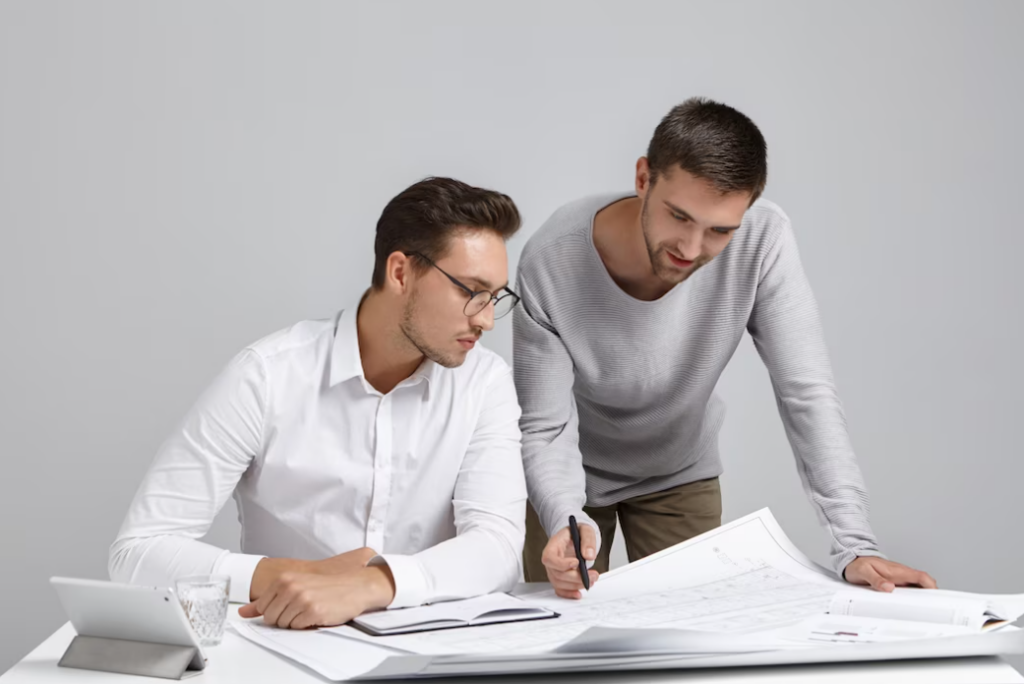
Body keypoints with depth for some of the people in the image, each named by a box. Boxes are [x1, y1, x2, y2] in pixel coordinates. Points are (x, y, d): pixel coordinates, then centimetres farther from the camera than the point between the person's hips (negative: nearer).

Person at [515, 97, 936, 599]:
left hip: (680, 473, 2)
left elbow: (807, 395, -25)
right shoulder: (549, 265, -32)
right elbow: (545, 427, -25)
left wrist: (853, 546, -33)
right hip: (571, 477, -1)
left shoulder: (762, 240, -28)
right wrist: (566, 522, -45)